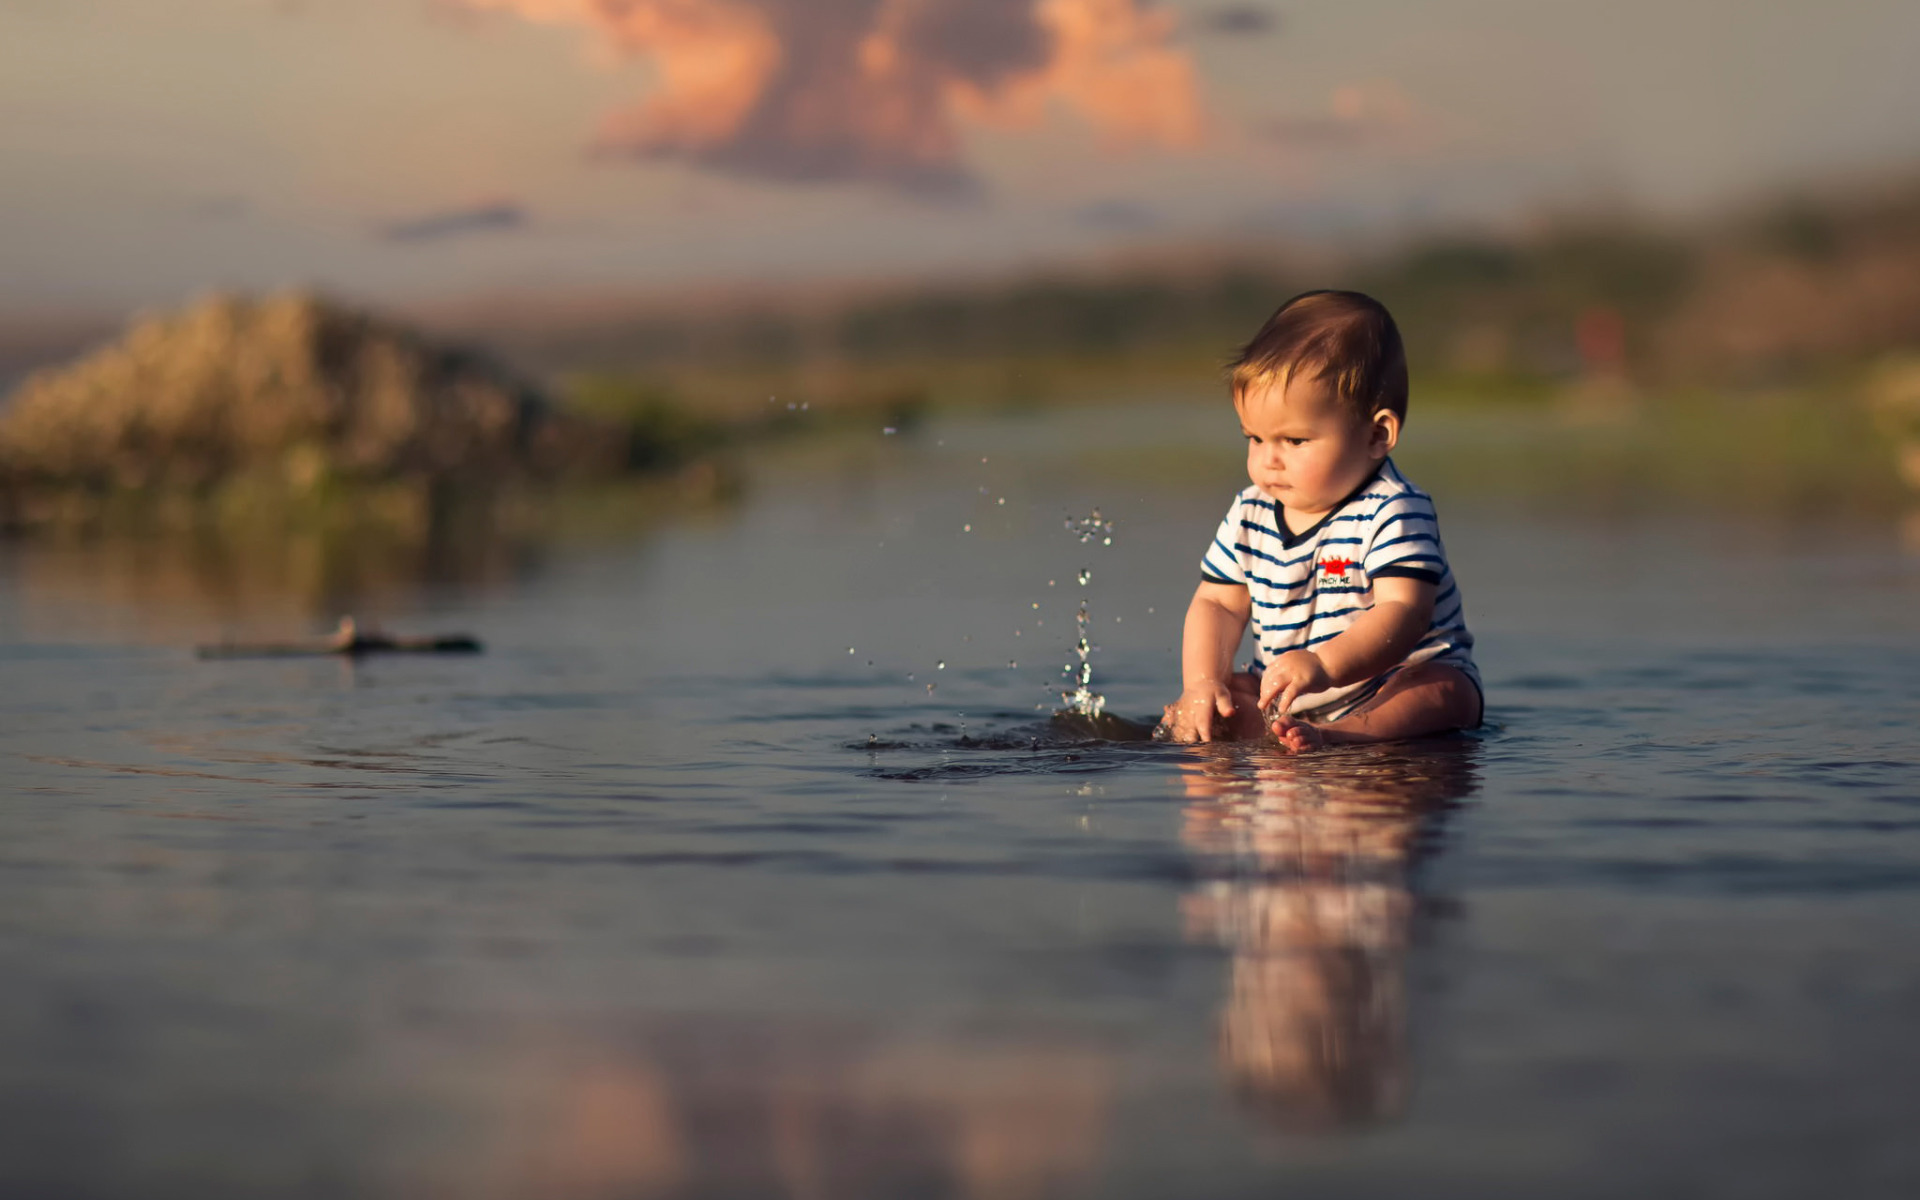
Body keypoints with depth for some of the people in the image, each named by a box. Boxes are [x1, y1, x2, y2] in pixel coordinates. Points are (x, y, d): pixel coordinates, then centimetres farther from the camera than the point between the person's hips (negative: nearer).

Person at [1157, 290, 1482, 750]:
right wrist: (1202, 684, -14)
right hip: (1284, 701, 6)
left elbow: (1403, 615, -28)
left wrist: (1324, 665, -45)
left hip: (1388, 685, -6)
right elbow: (1217, 605, 6)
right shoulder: (1250, 515, 3)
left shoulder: (1392, 513, -17)